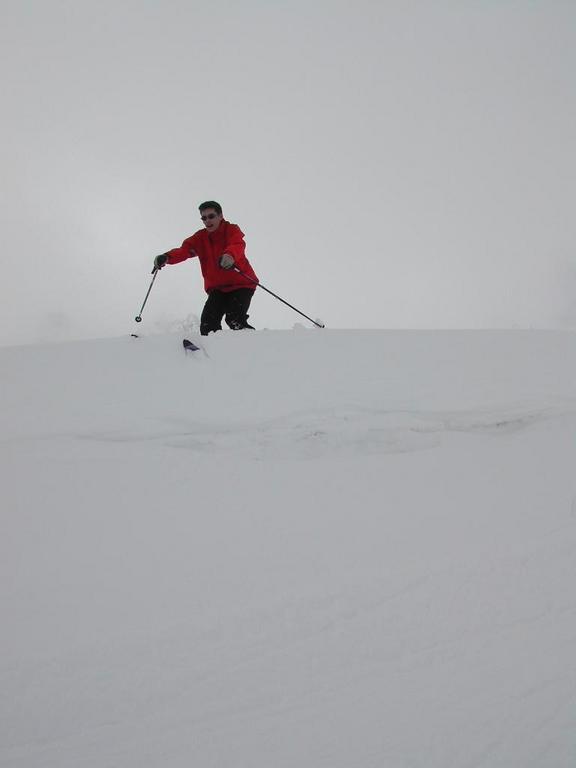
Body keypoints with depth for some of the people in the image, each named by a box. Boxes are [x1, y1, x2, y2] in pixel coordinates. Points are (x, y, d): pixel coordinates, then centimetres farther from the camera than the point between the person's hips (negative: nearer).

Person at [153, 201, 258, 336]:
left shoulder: (232, 230, -7)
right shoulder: (200, 237, 6)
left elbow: (238, 245, -30)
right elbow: (184, 250, -11)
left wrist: (230, 255, -55)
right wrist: (166, 257, -34)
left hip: (241, 284, -4)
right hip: (217, 288, 4)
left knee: (235, 320, -24)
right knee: (208, 324, -14)